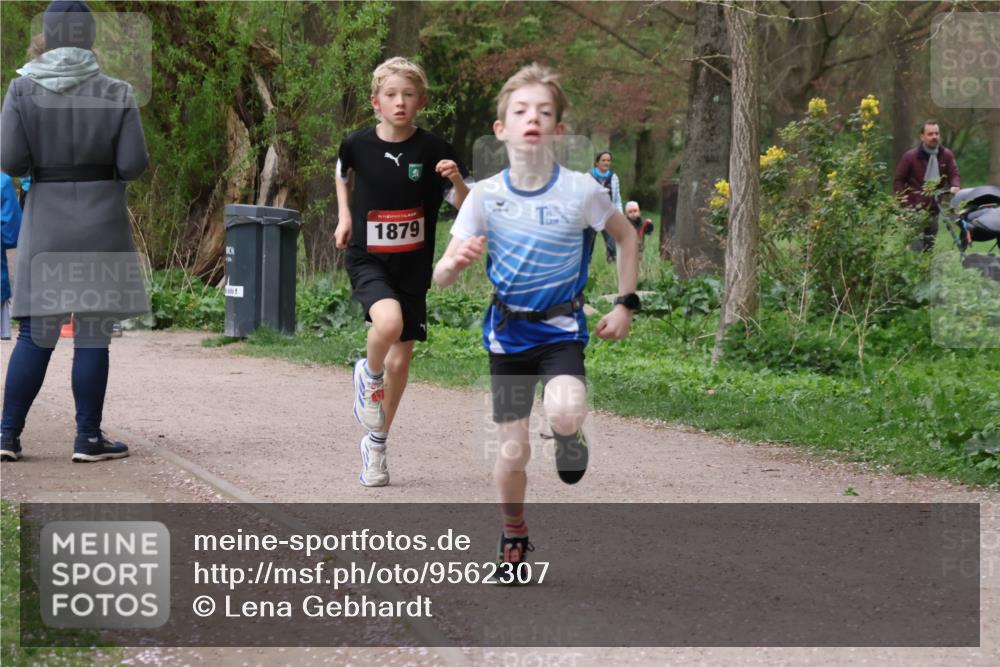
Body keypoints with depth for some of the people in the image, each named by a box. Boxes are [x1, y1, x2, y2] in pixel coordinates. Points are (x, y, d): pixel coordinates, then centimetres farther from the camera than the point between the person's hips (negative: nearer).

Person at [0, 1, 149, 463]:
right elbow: (133, 163, -8)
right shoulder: (116, 94, -5)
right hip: (101, 219, -2)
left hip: (45, 221, 2)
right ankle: (88, 438, 3)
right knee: (93, 332, 2)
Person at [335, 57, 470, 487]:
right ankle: (368, 376, 2)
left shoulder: (432, 150, -8)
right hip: (367, 259, -2)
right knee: (388, 322, -32)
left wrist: (457, 180, -27)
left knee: (401, 358, 7)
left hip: (413, 266, 2)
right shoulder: (358, 144, -5)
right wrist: (345, 216, 9)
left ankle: (376, 443, 27)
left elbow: (465, 206, -7)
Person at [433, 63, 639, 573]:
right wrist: (456, 263, -33)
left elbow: (626, 237, 8)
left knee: (564, 414, -30)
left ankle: (570, 437, 8)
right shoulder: (485, 195, -10)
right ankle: (513, 536, 29)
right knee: (513, 453, 1)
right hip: (508, 334, 1)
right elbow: (440, 277, -10)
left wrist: (626, 305, 2)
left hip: (562, 330, -1)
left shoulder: (581, 191, -12)